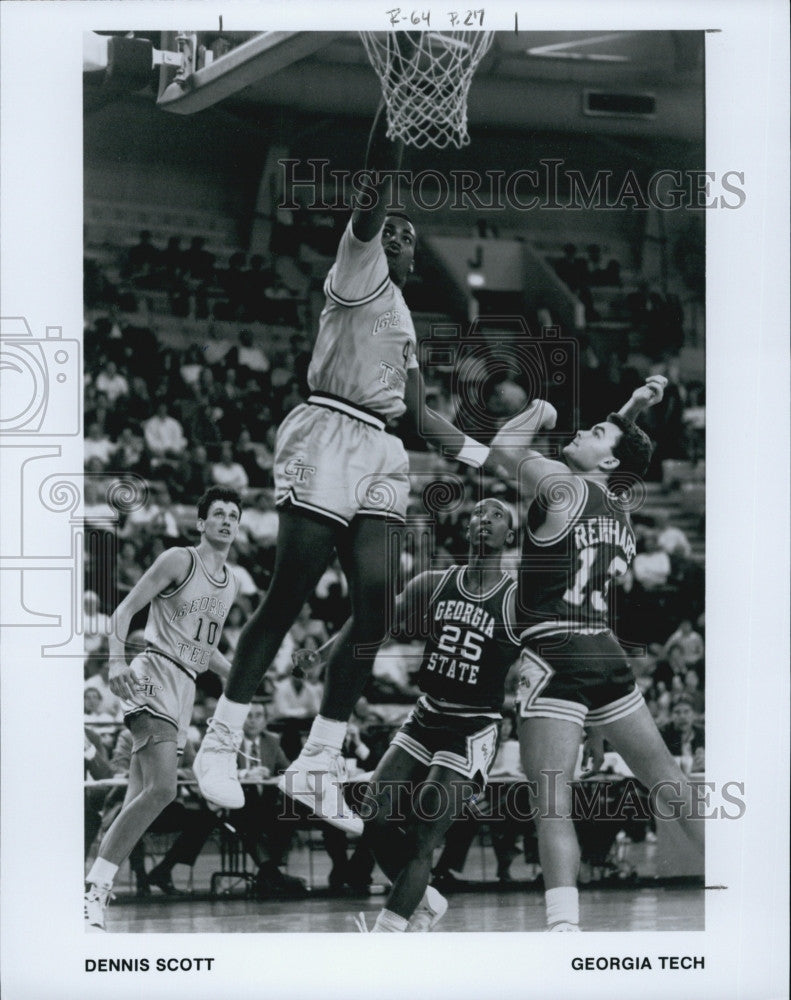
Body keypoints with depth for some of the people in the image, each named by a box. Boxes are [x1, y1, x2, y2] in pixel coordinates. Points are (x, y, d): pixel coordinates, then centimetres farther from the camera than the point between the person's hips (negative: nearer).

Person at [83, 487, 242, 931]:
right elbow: (125, 610, -6)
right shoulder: (179, 560, -2)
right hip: (155, 676, -8)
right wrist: (117, 660, -21)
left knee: (143, 798, 3)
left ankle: (98, 892, 5)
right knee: (163, 788, -24)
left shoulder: (230, 585, 20)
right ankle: (93, 891, -23)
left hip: (185, 689, 8)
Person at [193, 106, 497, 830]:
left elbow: (422, 414, 32)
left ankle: (316, 766, 1)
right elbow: (373, 201, -11)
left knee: (376, 608, -4)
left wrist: (491, 458, 27)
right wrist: (392, 113, -19)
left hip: (381, 457, 8)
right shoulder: (359, 270, 6)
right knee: (288, 597, -9)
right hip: (328, 438, -8)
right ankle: (220, 746, -2)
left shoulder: (404, 318, 28)